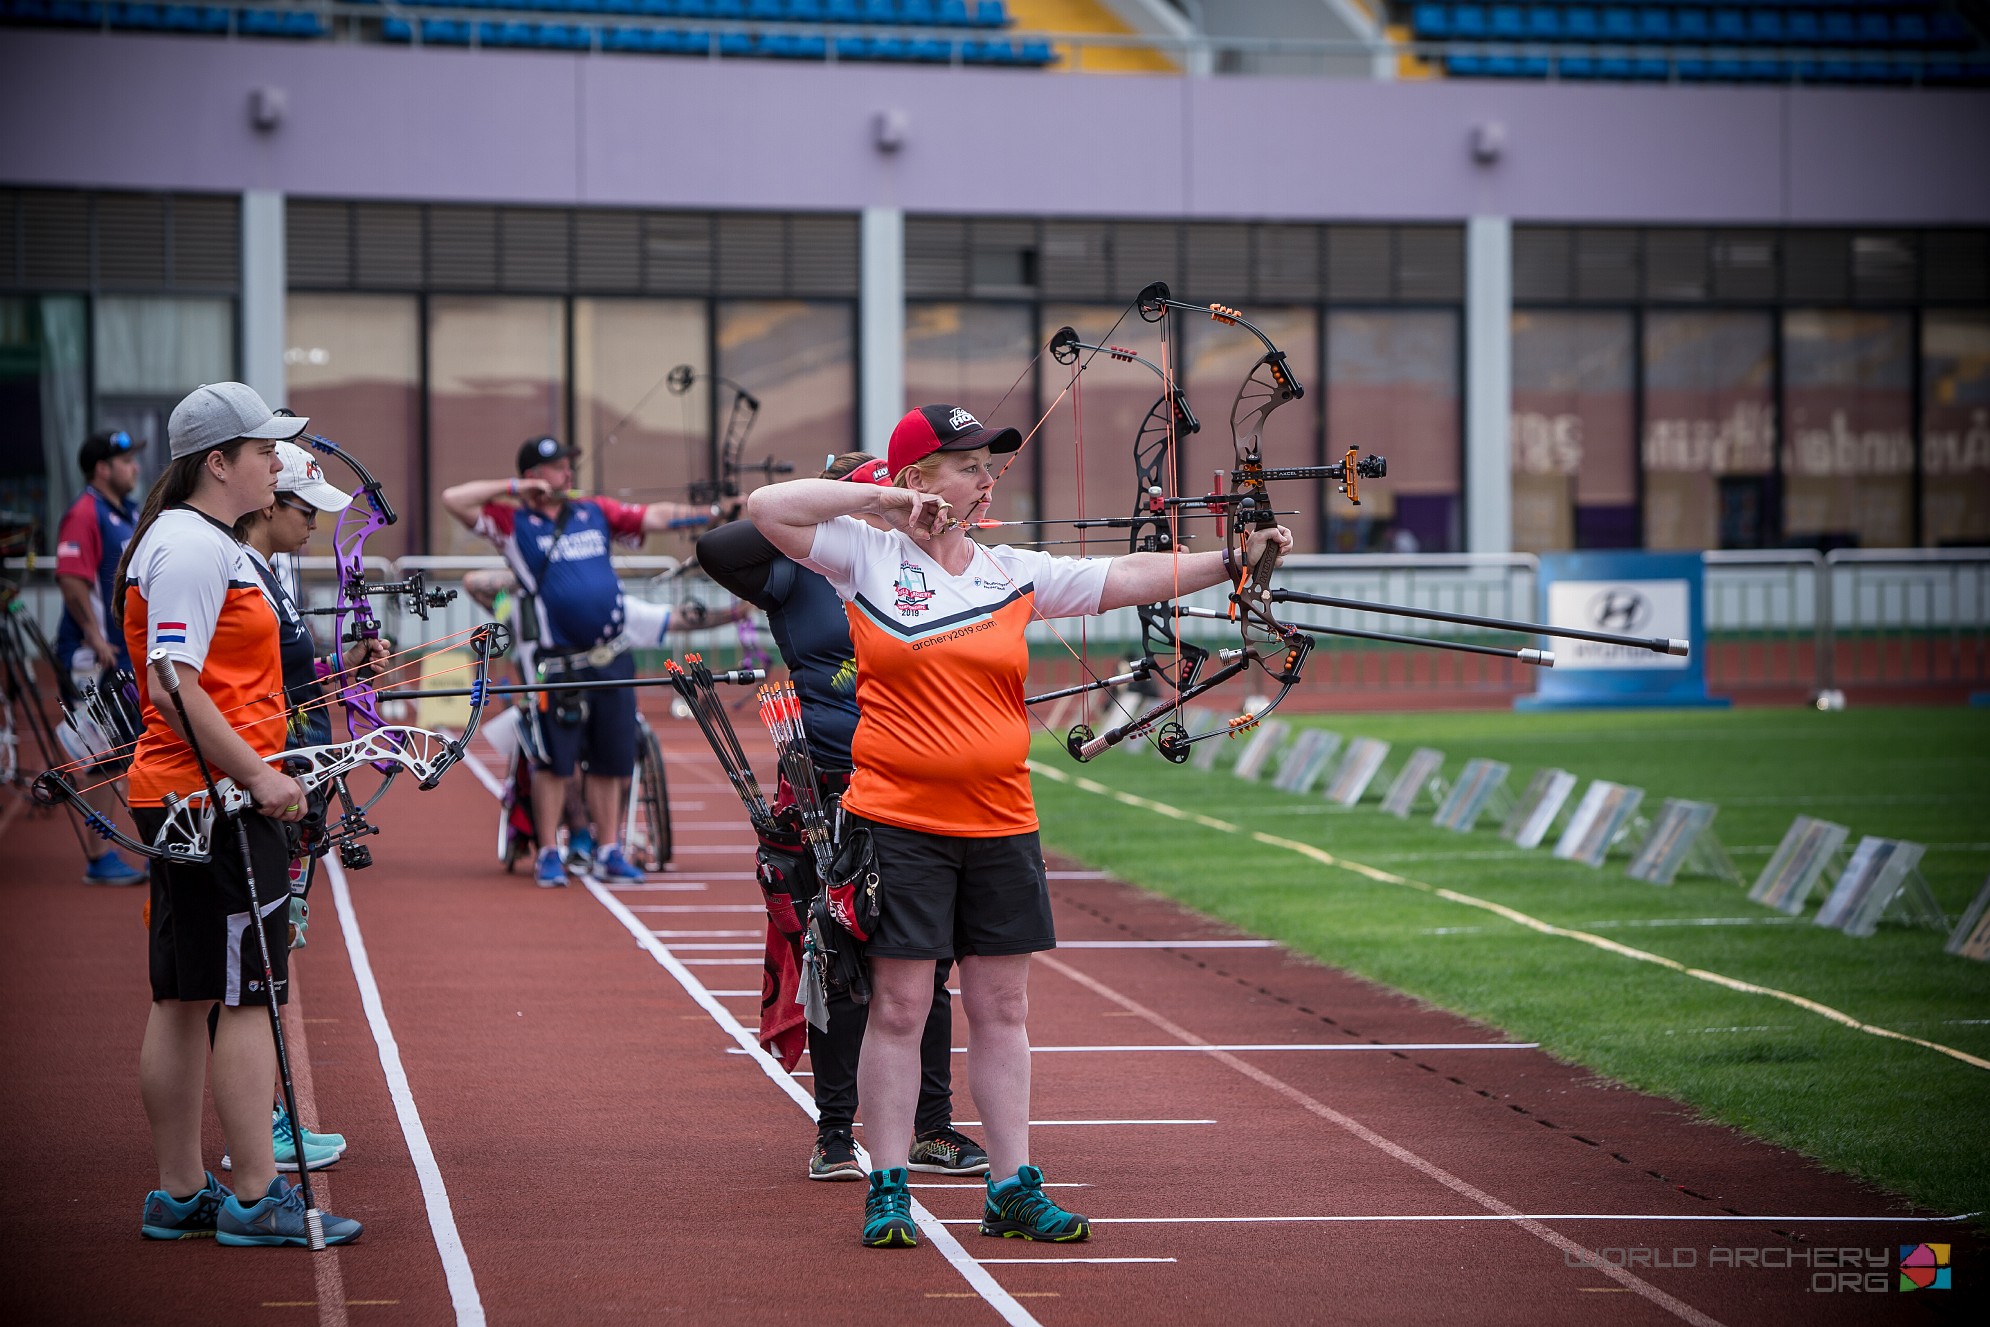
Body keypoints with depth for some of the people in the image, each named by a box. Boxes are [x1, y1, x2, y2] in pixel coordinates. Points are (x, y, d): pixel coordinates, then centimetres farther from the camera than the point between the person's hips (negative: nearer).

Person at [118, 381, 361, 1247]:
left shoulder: (193, 541, 18)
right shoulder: (195, 547, -15)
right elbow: (175, 687, -23)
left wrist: (254, 767, 22)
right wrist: (257, 774, -22)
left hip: (179, 796, 11)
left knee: (184, 999, 12)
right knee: (249, 997, -7)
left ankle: (179, 1195, 17)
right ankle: (256, 1200, -5)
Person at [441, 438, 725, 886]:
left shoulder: (595, 512, 12)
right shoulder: (513, 522, 0)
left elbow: (655, 517, 13)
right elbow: (453, 499, -8)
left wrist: (711, 512, 3)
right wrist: (514, 489, -5)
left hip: (612, 659, 4)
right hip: (559, 663, -4)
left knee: (610, 762, 9)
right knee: (552, 761, -1)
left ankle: (607, 853, 17)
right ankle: (549, 855, 8)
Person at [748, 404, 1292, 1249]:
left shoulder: (1016, 574, 8)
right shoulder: (866, 559, -1)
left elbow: (1124, 578, 8)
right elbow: (767, 508, -8)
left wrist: (1232, 562, 0)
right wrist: (883, 500, -13)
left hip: (999, 822, 4)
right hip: (897, 821, -4)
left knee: (1001, 1007, 7)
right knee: (899, 1004, -1)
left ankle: (1014, 1188, 13)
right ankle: (887, 1191, 8)